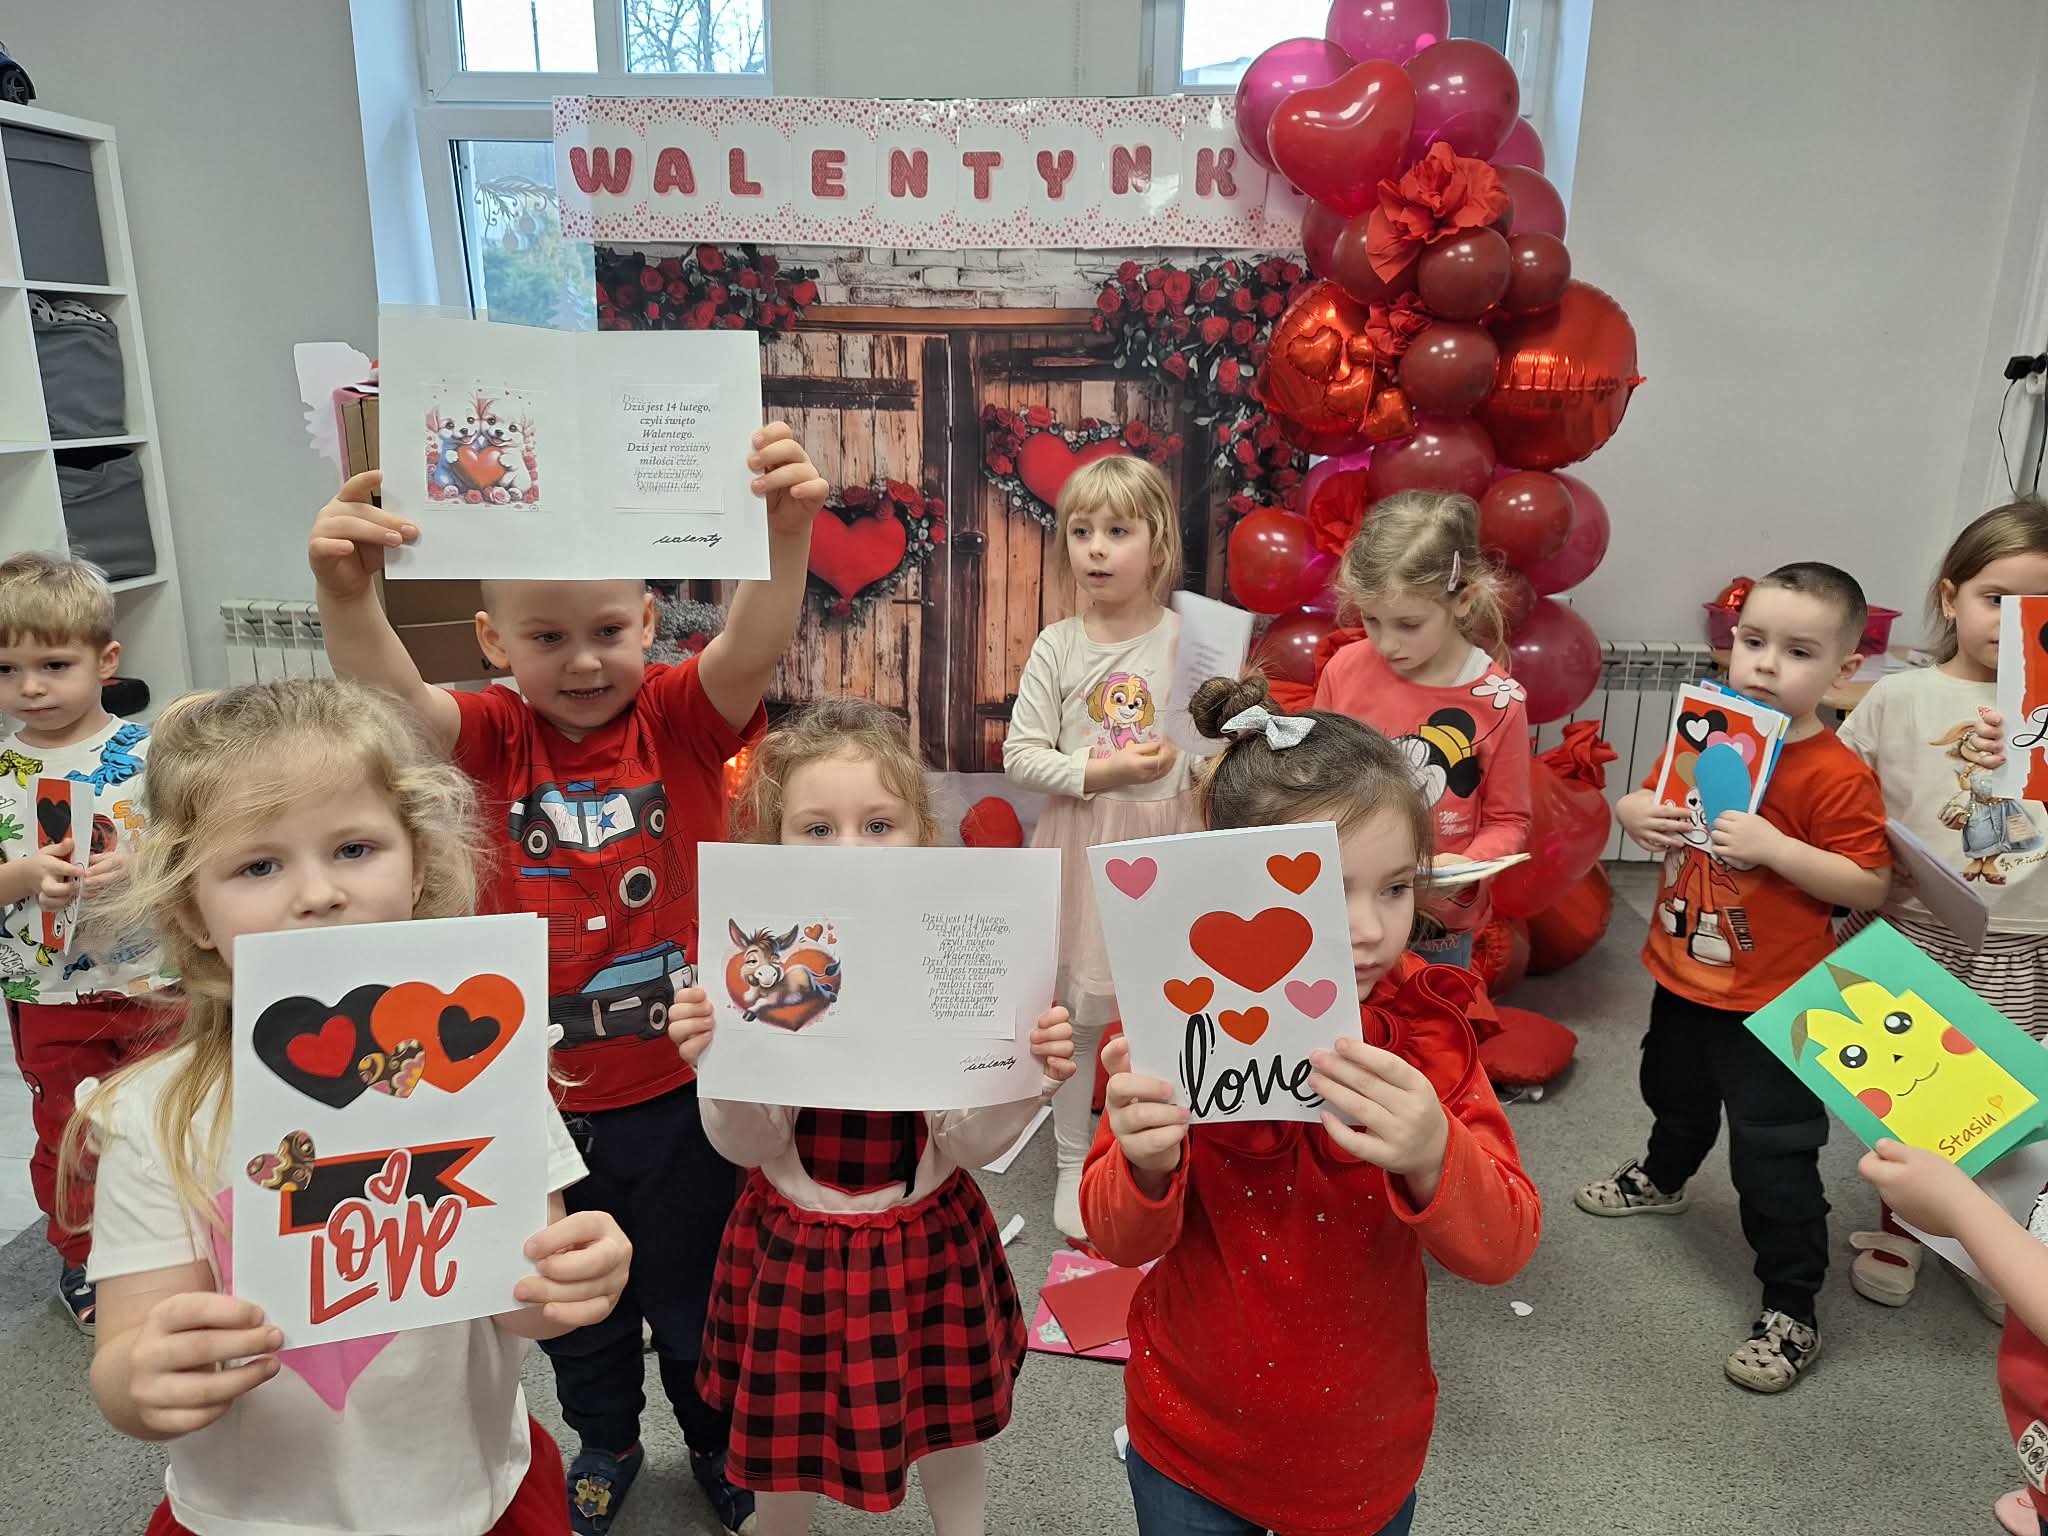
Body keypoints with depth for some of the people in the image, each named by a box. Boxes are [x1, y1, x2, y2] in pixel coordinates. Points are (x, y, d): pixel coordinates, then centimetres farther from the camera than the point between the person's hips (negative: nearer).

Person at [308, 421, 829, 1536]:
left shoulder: (680, 716, -12)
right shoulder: (492, 738, -9)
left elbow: (756, 646, -31)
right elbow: (390, 701, -28)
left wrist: (787, 530, -50)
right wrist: (345, 595, -48)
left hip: (679, 1084, -2)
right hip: (540, 1094, 2)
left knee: (693, 1288, 20)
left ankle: (716, 1438, 49)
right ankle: (604, 1440, 53)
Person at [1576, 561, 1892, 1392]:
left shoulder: (1837, 775, -20)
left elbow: (1869, 885, -22)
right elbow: (1647, 801, 11)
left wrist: (1774, 846, -33)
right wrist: (1636, 813, -13)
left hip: (1772, 1003, -7)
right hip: (1682, 973, 7)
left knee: (1774, 1154, 0)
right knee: (1674, 1095, 31)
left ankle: (1791, 1311, 16)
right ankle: (1663, 1177, 60)